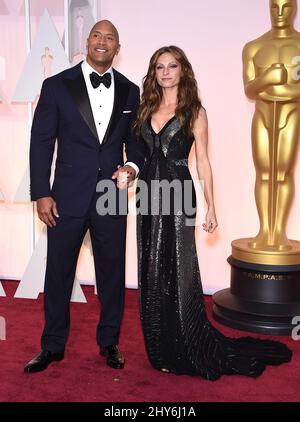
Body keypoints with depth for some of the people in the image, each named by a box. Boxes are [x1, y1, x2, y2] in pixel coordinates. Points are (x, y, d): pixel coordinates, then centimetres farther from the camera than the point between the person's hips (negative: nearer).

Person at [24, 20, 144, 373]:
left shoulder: (130, 91, 7)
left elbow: (135, 140, 14)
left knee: (112, 274, 10)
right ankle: (53, 346, 26)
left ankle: (109, 342, 29)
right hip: (67, 197, -1)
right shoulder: (57, 86, -1)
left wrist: (133, 166, -8)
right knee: (58, 273, 9)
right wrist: (41, 194, -7)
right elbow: (41, 142, -2)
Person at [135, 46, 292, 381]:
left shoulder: (194, 112, -1)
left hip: (177, 195, -5)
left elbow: (202, 162, -3)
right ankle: (161, 349, 23)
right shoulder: (147, 108, 11)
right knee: (152, 273, 9)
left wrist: (210, 207, -6)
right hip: (148, 193, 5)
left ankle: (186, 351, 13)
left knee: (178, 271, -2)